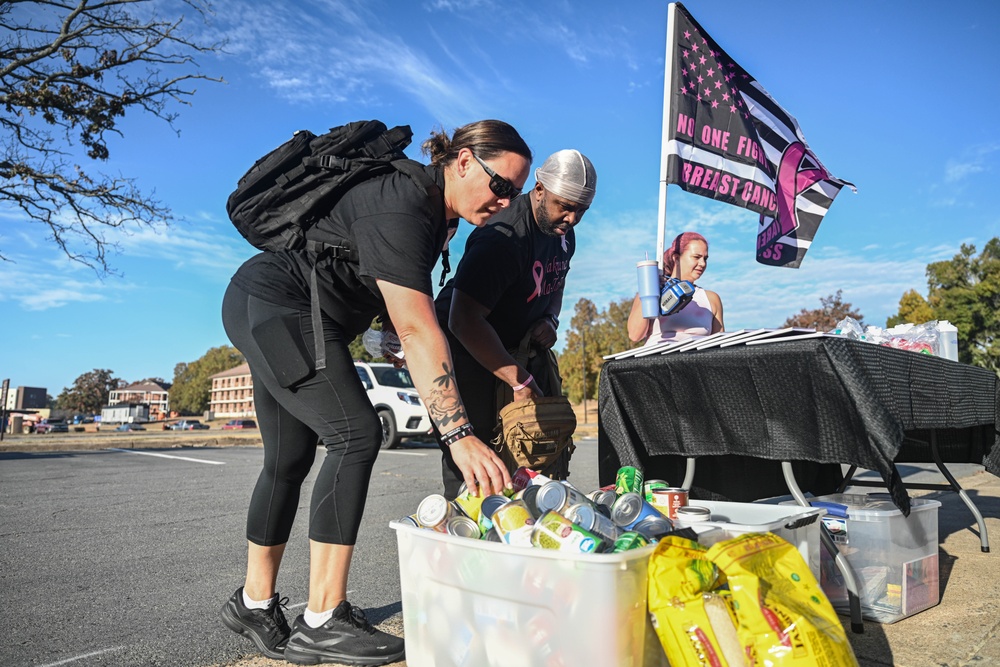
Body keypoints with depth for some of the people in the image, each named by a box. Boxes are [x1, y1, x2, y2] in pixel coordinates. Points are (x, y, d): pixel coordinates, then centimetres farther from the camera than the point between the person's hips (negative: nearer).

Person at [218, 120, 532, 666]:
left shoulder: (434, 212, 6)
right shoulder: (400, 209, -25)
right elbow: (417, 330, -33)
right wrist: (459, 435, -36)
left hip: (273, 316, 10)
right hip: (269, 302, -10)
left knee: (290, 459, 9)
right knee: (355, 433, -18)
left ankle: (255, 602, 21)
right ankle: (322, 622, -13)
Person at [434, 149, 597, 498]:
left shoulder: (563, 235, 2)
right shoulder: (505, 236, -27)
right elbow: (464, 320, -32)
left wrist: (549, 320, -3)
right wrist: (520, 381, -30)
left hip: (515, 346, 9)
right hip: (464, 347, -8)